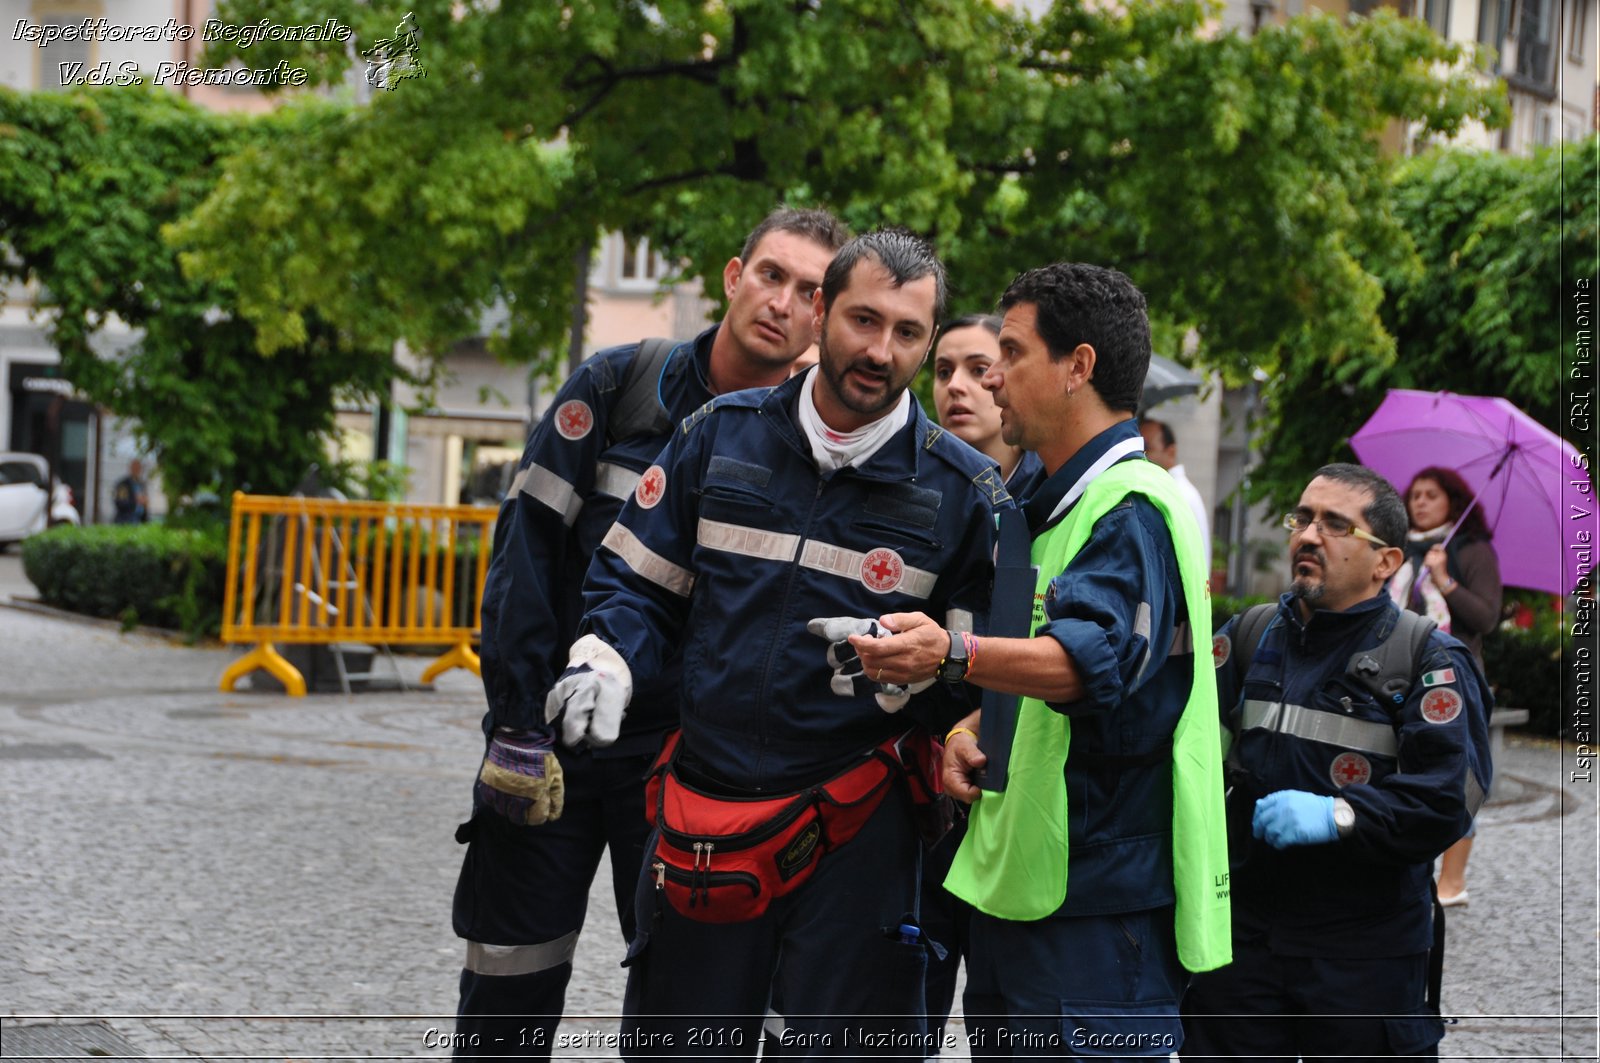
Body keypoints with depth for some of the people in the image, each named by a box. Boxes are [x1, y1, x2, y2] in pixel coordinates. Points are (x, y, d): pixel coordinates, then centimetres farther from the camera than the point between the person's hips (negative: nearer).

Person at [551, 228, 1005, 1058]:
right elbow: (634, 583, 10)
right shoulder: (720, 435, 4)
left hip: (853, 833, -2)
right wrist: (603, 663, -9)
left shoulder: (963, 488, -3)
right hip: (699, 822, 3)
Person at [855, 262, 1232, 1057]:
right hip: (1014, 875, 10)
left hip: (1099, 898, -10)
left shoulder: (1134, 506, -14)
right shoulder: (1054, 506, 19)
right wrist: (967, 731, 6)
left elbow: (1095, 656, -32)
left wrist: (954, 656, -48)